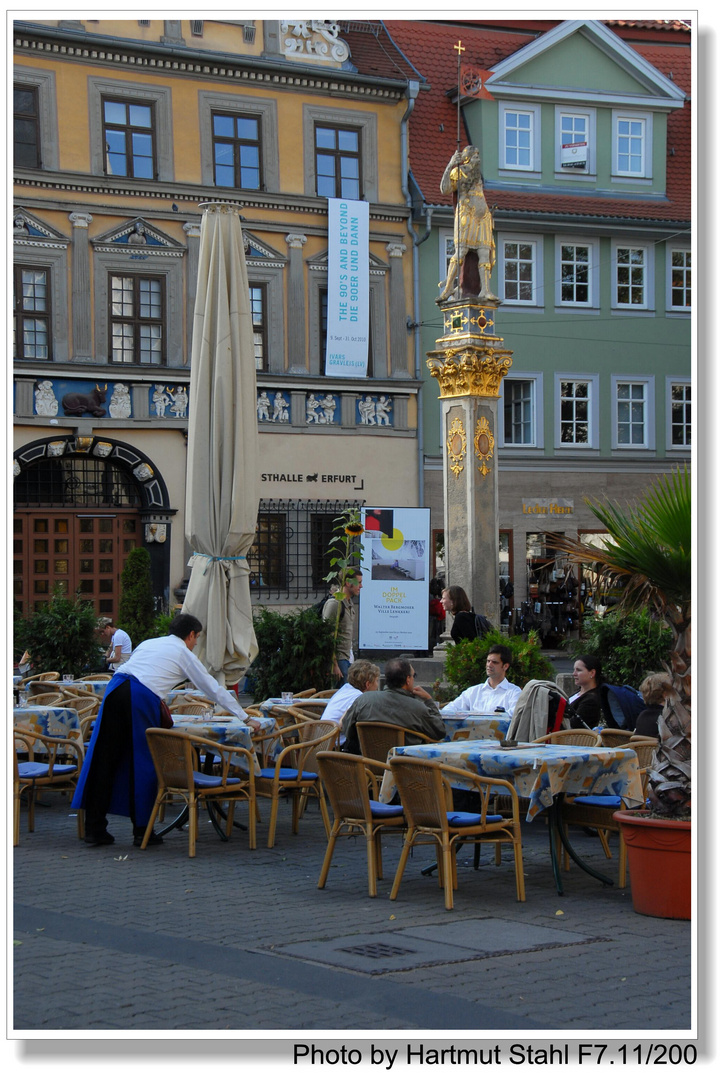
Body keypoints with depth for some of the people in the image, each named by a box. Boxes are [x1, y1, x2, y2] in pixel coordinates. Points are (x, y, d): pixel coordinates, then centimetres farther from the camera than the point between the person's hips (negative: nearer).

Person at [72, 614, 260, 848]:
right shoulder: (185, 655, 16)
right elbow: (215, 690, 19)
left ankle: (94, 828, 8)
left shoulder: (148, 643, 30)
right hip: (143, 697, -5)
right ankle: (142, 831, 11)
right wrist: (246, 718, 27)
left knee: (103, 759, 5)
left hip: (115, 687, 5)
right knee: (142, 763, 6)